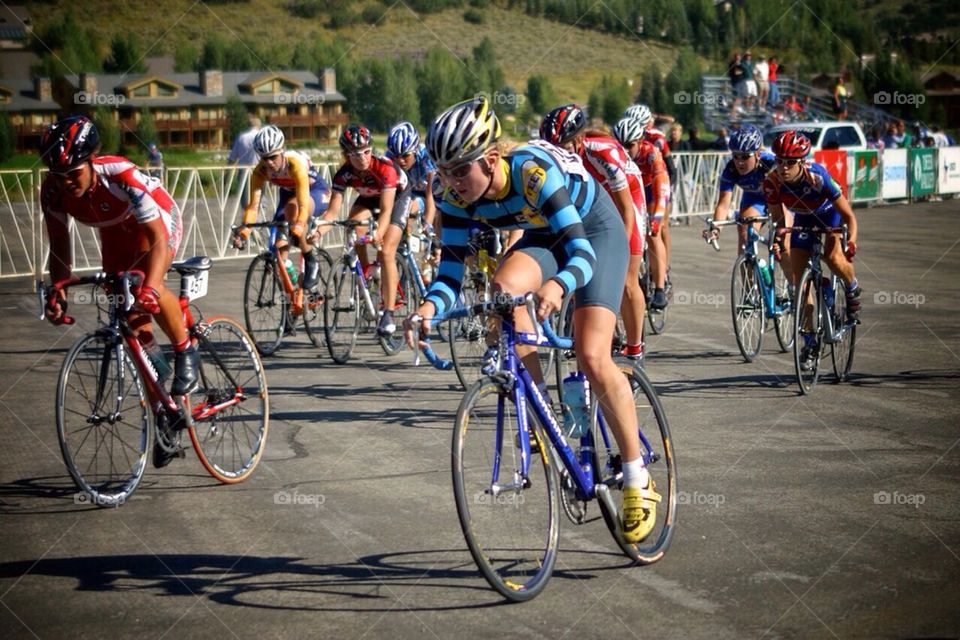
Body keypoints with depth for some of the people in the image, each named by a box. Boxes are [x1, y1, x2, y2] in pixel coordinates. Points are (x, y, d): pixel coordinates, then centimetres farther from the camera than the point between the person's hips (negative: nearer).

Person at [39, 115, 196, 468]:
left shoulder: (121, 175, -40)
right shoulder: (54, 191, -26)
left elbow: (157, 238, -44)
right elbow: (59, 248, -14)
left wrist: (149, 288, -57)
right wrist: (57, 292, -30)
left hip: (158, 221, -5)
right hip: (116, 232, 5)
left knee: (146, 294, -35)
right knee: (129, 321, 4)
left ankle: (185, 350, -5)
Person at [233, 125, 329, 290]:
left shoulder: (295, 162, -37)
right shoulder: (260, 171, -24)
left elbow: (303, 203, -45)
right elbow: (253, 205, -26)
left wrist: (298, 227, -61)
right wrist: (243, 232, -41)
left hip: (315, 191, -5)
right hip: (288, 193, 5)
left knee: (292, 206, -39)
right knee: (279, 245, -14)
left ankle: (311, 262, -24)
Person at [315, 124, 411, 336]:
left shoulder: (385, 167, -38)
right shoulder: (344, 174, -27)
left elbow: (386, 209, -43)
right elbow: (333, 210, -31)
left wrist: (378, 234, -61)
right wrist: (318, 231, -50)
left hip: (398, 195, -4)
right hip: (368, 197, 4)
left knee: (385, 252, -19)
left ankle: (389, 313, -15)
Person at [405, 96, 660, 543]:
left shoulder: (533, 171, -37)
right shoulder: (457, 198, -20)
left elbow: (581, 253, -42)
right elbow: (452, 270, -20)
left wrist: (556, 286, -63)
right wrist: (429, 306, -41)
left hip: (594, 231, -5)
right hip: (543, 236, 5)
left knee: (591, 357, -19)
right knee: (500, 291, -28)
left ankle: (638, 481, -4)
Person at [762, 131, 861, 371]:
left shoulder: (817, 177, -36)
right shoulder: (772, 182, -27)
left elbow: (848, 215, -29)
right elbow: (778, 217, -10)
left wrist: (851, 242, -43)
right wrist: (779, 237, -29)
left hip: (831, 214, -3)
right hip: (803, 219, 3)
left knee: (833, 257, -32)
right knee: (798, 280, -6)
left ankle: (853, 290, 3)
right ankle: (809, 344, 5)